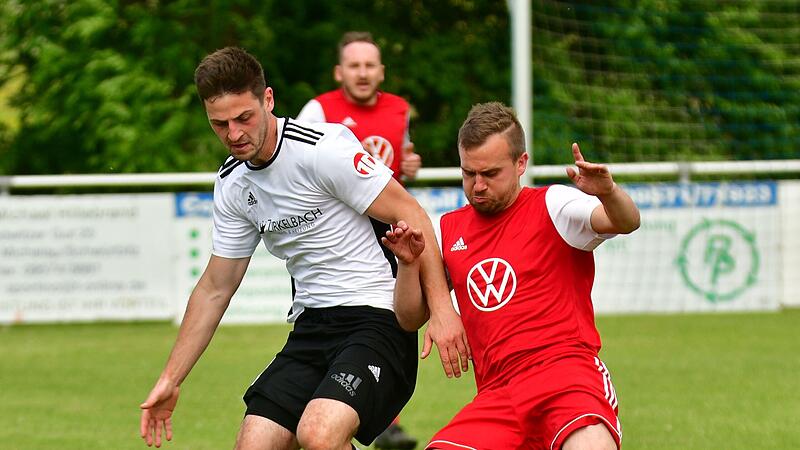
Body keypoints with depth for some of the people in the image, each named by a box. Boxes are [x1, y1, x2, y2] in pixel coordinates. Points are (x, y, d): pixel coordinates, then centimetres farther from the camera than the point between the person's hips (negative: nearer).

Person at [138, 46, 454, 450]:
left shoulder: (324, 147, -14)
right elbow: (215, 288, 18)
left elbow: (410, 216, -12)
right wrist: (170, 379, 17)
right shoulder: (231, 185, 8)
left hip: (377, 318, -7)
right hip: (312, 326, 7)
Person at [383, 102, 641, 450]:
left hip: (566, 374, -5)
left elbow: (627, 222, -15)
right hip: (495, 394, 5)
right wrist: (409, 263, 1)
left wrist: (608, 192, -36)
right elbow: (410, 317, 19)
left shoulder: (551, 206, 3)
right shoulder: (449, 229, 18)